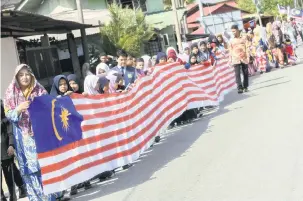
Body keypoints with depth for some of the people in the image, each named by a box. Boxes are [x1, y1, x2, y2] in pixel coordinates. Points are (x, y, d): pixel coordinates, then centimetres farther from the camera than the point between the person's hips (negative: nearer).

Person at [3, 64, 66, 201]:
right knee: (31, 166, 0)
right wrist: (18, 109, -18)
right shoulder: (11, 93, 4)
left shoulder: (40, 90, 7)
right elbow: (8, 114, 0)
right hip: (24, 137, 0)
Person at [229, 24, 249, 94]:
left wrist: (247, 57, 6)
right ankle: (240, 88, -15)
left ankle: (245, 87, 14)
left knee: (245, 73, 3)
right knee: (237, 74, -11)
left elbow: (246, 49, 13)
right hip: (236, 59, -1)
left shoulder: (243, 39, 10)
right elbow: (230, 51, 8)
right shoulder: (231, 41, 8)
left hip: (244, 58, 2)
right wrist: (230, 60, 4)